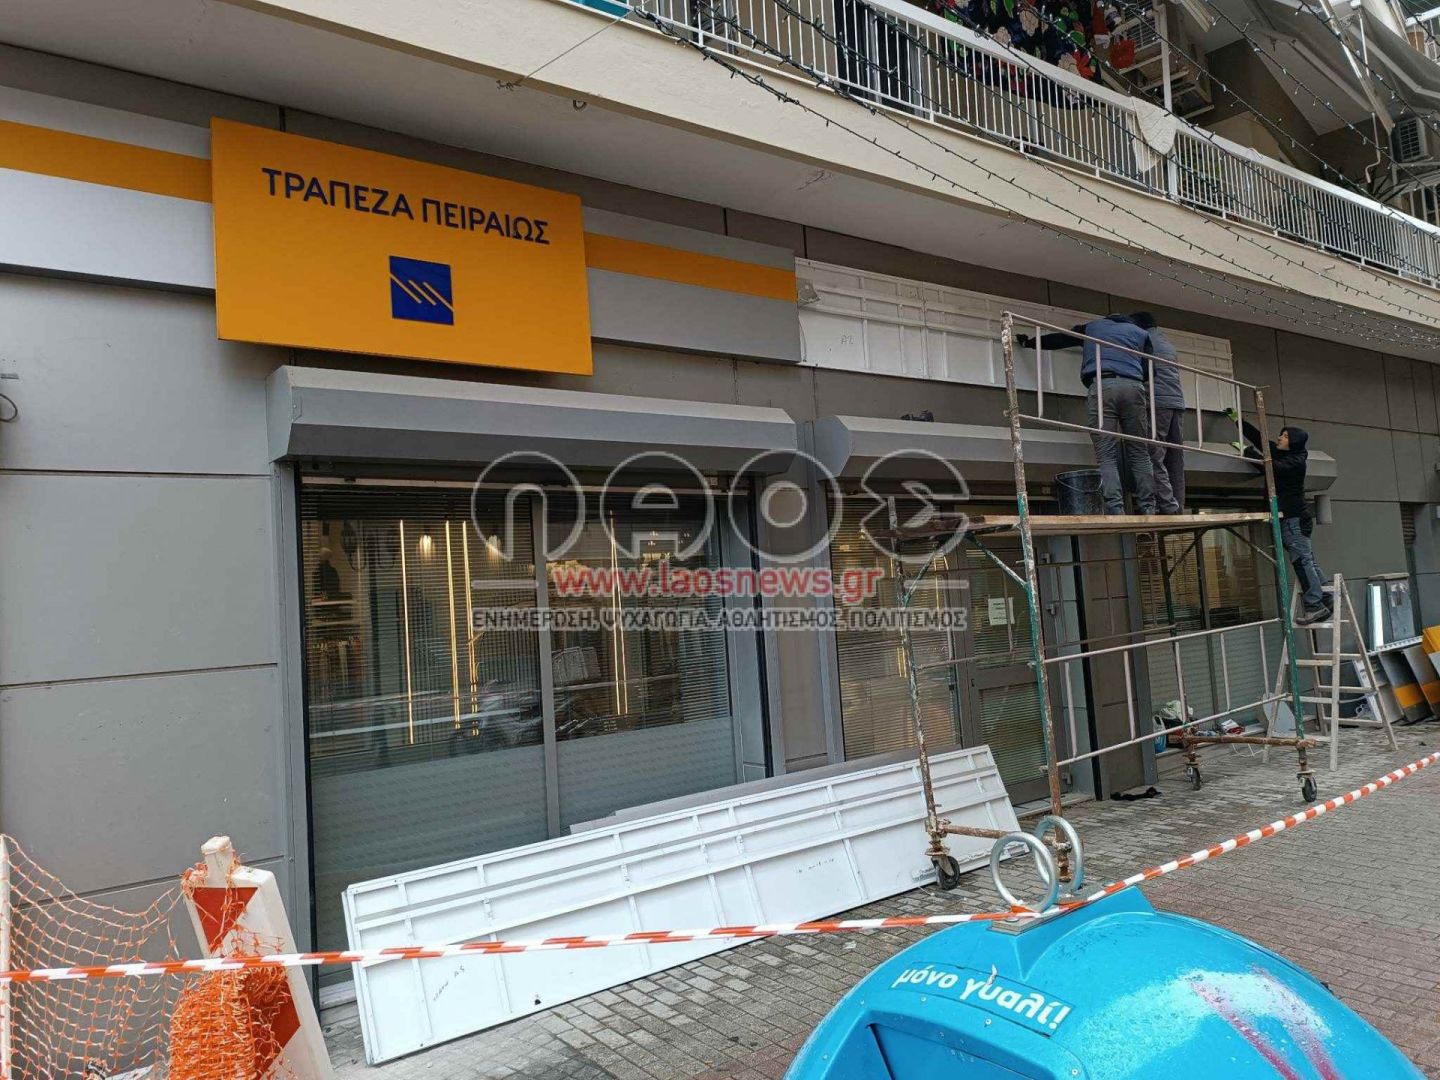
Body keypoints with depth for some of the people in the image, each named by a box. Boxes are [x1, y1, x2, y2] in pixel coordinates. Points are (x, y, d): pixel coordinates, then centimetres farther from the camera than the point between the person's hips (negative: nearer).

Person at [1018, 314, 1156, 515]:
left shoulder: (1093, 326, 30)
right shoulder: (1142, 333, 29)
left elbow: (1059, 339, 35)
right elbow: (1149, 372, 19)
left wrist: (1028, 343, 47)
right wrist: (1147, 403, 26)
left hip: (1101, 386, -1)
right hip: (1133, 387, 1)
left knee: (1107, 456, -7)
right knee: (1140, 454, 5)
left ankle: (1115, 510, -20)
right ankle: (1148, 510, -2)